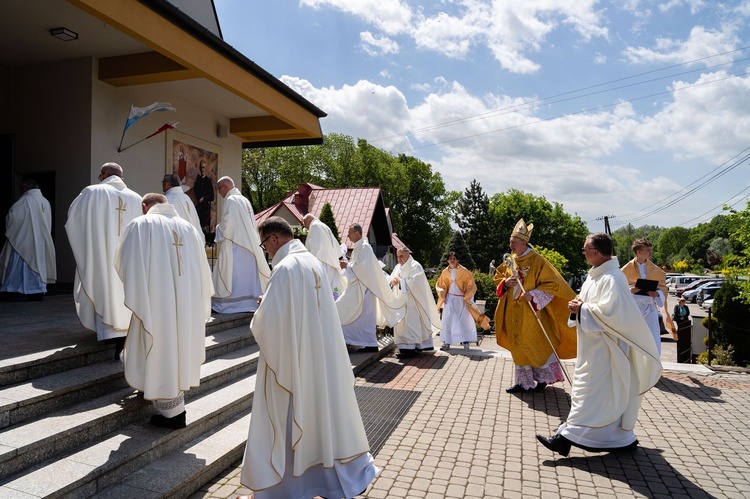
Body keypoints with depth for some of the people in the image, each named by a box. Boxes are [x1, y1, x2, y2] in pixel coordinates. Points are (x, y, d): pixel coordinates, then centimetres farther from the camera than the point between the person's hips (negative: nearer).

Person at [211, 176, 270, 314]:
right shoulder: (245, 200, 15)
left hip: (233, 244, -8)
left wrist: (219, 230, 2)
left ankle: (228, 304, -3)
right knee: (246, 273, 10)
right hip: (248, 245, 8)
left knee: (232, 275, -5)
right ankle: (249, 301, 12)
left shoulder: (230, 200, -8)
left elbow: (227, 222, -16)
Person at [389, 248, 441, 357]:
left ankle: (411, 347, -8)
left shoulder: (415, 266, -6)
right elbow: (391, 280, 14)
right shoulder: (398, 267, 17)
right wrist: (392, 282, -9)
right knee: (401, 322, 6)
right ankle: (404, 346, 11)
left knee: (410, 322, -10)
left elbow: (415, 282, -17)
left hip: (412, 301, -7)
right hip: (400, 301, 7)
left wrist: (401, 281, -13)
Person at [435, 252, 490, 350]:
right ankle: (447, 342, 1)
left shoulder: (464, 271, -10)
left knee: (464, 320, 4)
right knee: (448, 320, -2)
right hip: (450, 299, 2)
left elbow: (471, 285, -6)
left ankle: (465, 341, 16)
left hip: (461, 299, -2)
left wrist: (466, 297, -11)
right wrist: (441, 291, -9)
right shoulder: (445, 272, -1)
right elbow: (440, 284, 10)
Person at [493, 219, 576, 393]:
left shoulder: (537, 261, -12)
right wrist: (505, 283, -6)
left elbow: (551, 285, -14)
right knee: (519, 347, 11)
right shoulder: (511, 261, 7)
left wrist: (532, 295, -25)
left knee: (536, 345, 3)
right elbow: (499, 278, 17)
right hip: (514, 313, 6)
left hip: (530, 313, -6)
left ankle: (544, 376, 24)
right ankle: (524, 382, 22)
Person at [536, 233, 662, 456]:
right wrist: (579, 305, -2)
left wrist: (581, 309, -18)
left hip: (603, 348, -10)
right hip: (593, 347, 10)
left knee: (591, 393, -5)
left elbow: (609, 311, -28)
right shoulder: (595, 276, 11)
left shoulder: (611, 279, -19)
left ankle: (568, 437, -3)